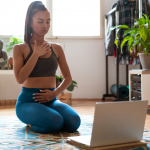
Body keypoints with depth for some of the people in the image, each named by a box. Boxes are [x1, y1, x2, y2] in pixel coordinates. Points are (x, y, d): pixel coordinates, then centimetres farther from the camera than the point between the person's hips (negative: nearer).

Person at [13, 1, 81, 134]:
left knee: (74, 122, -25)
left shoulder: (56, 48, 11)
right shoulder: (19, 48, 1)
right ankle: (31, 122, 0)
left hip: (51, 100, 4)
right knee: (55, 122, -33)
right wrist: (36, 54, -10)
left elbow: (68, 78, 13)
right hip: (28, 101, -4)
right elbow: (20, 79, -11)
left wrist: (55, 93, -6)